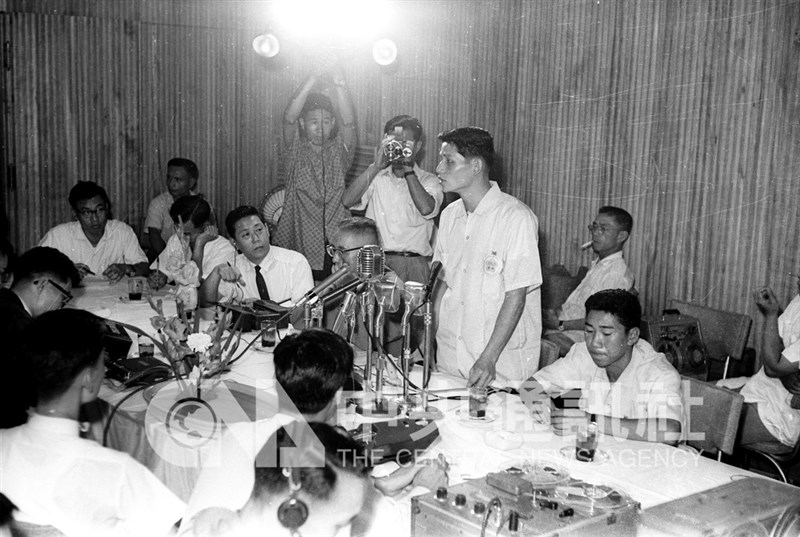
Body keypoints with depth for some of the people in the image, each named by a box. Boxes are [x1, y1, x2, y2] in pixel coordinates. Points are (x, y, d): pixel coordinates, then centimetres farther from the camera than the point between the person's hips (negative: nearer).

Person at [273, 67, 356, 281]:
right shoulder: (297, 149, 8)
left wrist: (339, 87, -26)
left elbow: (349, 123, -10)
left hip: (334, 240, 1)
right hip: (299, 243, 0)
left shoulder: (338, 150, 8)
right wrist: (309, 85, -23)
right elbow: (288, 119, -10)